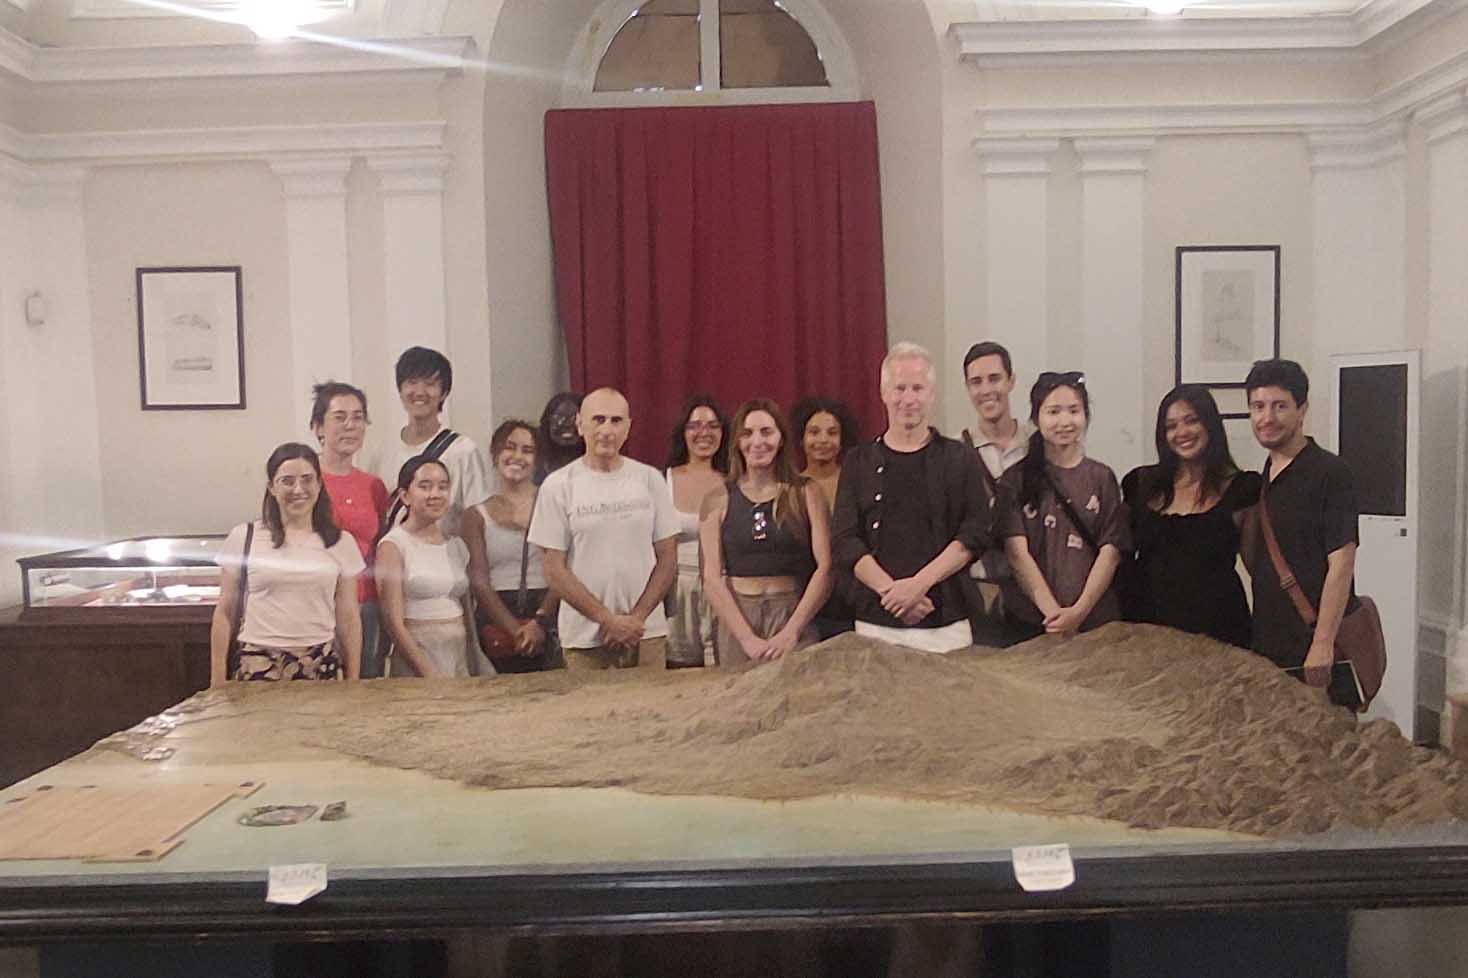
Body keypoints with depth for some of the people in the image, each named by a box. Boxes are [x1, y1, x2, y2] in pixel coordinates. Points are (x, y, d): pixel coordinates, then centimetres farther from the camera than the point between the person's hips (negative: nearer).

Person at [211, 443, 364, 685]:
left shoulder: (341, 543, 5)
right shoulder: (243, 537, 3)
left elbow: (348, 619, 8)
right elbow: (225, 613, 6)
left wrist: (353, 685, 6)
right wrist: (217, 682, 4)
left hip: (322, 665, 1)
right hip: (258, 664, -1)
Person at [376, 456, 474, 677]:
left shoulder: (457, 545, 11)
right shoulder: (393, 545, -6)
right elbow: (393, 622, -10)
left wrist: (470, 666, 6)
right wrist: (428, 673, -15)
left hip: (461, 653, 5)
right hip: (416, 652, -5)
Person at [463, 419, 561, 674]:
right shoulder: (476, 515, 9)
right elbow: (478, 581, 0)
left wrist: (539, 622, -17)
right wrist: (516, 630, -13)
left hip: (547, 622, -1)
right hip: (495, 622, 1)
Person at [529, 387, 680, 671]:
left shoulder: (649, 479, 3)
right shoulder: (558, 485, -2)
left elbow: (667, 558, 4)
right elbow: (555, 570, -3)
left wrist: (636, 618, -7)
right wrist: (609, 620, -9)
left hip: (647, 635, 2)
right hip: (584, 638, -1)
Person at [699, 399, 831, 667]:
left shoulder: (806, 493, 3)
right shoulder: (719, 500, 5)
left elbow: (825, 567, -3)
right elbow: (711, 577, 0)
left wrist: (791, 631, -11)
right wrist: (747, 637, -10)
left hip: (795, 615, -1)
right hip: (736, 617, 1)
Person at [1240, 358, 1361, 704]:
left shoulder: (1330, 473, -11)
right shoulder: (1265, 477, 12)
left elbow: (1341, 564, -16)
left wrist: (1323, 644, -21)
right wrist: (1247, 519, -1)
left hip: (1313, 649, -7)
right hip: (1269, 645, 7)